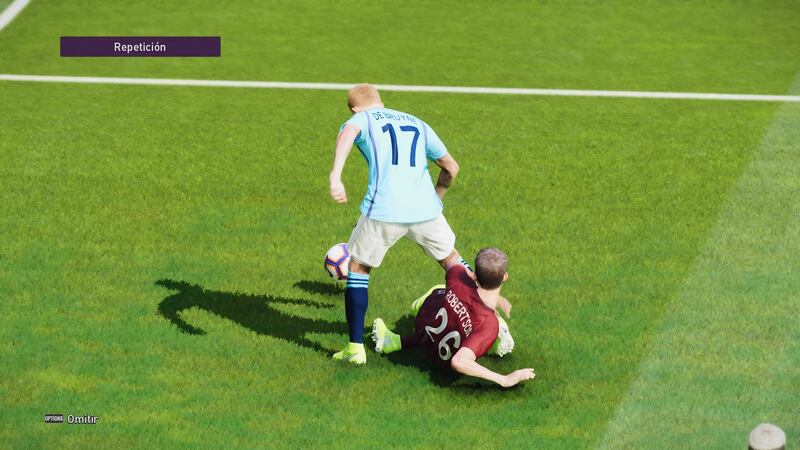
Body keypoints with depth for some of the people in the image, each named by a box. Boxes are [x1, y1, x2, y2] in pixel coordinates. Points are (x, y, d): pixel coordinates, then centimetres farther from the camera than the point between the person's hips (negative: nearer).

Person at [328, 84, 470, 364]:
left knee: (358, 268, 16)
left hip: (383, 211, -3)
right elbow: (451, 167, 27)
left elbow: (348, 132, -15)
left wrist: (335, 176, -27)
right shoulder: (418, 123, 24)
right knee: (451, 260, 26)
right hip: (425, 209, 3)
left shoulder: (362, 119, 11)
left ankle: (356, 348, 13)